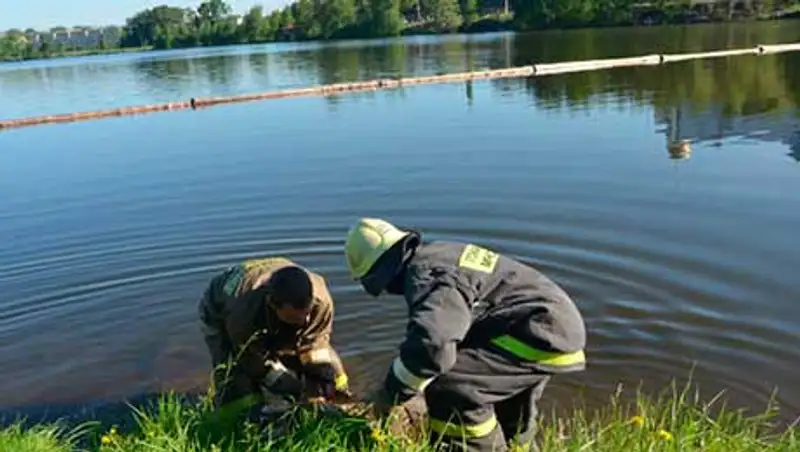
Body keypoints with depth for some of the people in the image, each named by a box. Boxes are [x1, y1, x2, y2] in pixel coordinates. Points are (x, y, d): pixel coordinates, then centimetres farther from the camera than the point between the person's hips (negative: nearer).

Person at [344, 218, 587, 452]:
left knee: (449, 384, -20)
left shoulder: (425, 273, -20)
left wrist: (390, 394, -17)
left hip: (544, 334, -11)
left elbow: (430, 344, -34)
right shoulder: (437, 256, 12)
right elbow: (442, 327, 26)